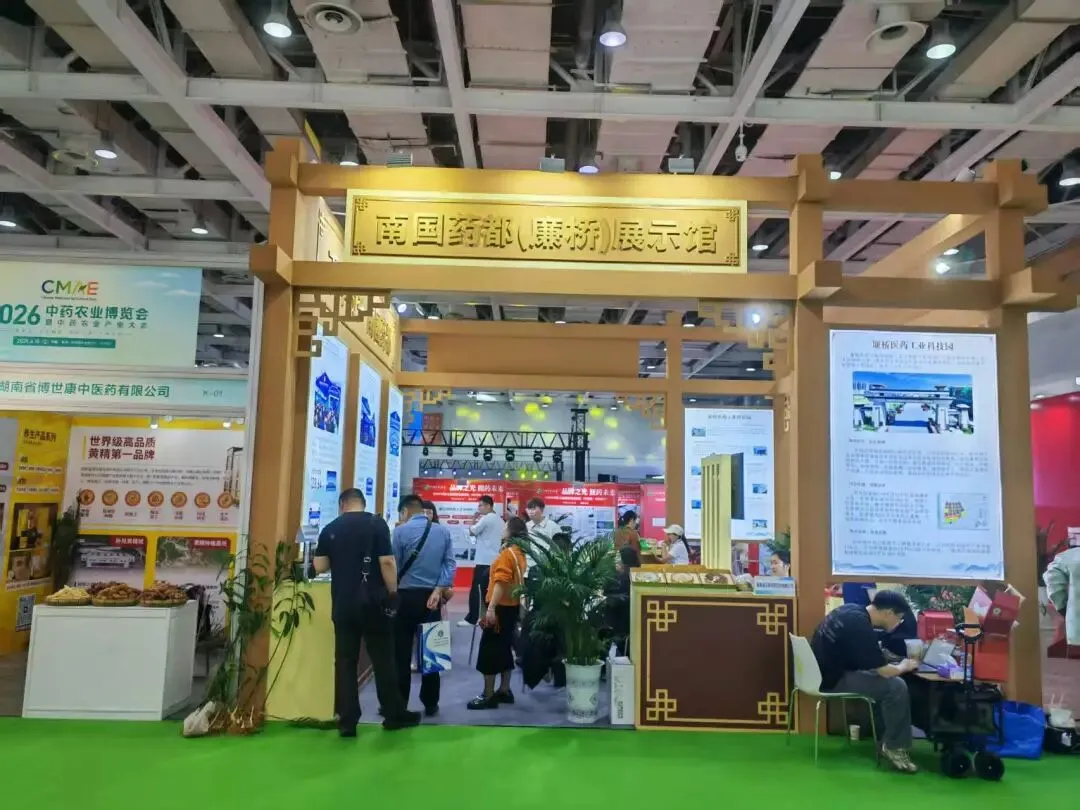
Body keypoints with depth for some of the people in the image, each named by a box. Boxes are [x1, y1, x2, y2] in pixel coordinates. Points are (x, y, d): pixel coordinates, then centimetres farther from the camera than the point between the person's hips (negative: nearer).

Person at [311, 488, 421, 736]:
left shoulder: (330, 529, 4)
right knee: (383, 659, 7)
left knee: (345, 661, 8)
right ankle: (394, 714, 17)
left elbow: (320, 566, 7)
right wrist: (393, 592, -2)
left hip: (342, 604, 3)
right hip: (372, 602, -2)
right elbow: (386, 562, -12)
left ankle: (347, 721, 9)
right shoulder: (377, 523, -5)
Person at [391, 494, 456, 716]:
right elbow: (450, 563, -2)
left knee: (401, 653, 5)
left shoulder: (401, 531, -6)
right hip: (432, 596, 3)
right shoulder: (443, 531, 5)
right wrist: (439, 590, -6)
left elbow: (394, 565, -4)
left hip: (406, 596, -3)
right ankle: (430, 704, 16)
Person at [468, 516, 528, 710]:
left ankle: (488, 696, 0)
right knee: (504, 648, 16)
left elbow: (501, 582, -24)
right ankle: (504, 691, 22)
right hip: (512, 605, 9)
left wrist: (491, 608, -26)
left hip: (501, 607, -9)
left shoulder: (507, 553, -16)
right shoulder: (519, 553, 11)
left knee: (488, 650, -3)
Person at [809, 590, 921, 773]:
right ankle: (894, 747, 3)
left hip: (827, 670, 10)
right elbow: (884, 671, -18)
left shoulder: (852, 610, 3)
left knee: (883, 682, 19)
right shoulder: (860, 626, -24)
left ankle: (885, 735, 25)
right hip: (832, 680, -10)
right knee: (896, 686, -13)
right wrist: (904, 666, 3)